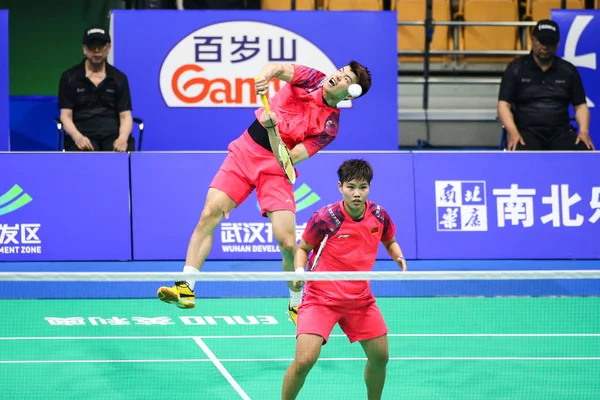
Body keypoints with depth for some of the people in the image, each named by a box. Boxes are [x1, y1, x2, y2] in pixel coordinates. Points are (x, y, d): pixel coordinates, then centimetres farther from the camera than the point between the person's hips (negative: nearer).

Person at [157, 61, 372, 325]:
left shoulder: (330, 125, -7)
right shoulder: (312, 79, 0)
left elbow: (290, 158, -15)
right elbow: (277, 68, -17)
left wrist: (273, 127, -30)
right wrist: (264, 77, -40)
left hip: (276, 168, -2)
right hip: (244, 152, 2)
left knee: (287, 243, -11)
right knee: (210, 213, -15)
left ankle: (297, 305, 14)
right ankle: (186, 288, -13)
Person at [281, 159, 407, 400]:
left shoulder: (379, 215, -5)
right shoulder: (325, 218, -18)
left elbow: (390, 242, 16)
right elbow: (303, 248, -3)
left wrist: (399, 257, -5)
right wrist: (300, 271, -22)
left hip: (360, 298, 5)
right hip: (321, 297, -5)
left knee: (380, 357, 9)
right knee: (305, 360, -18)